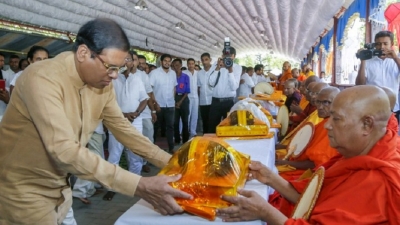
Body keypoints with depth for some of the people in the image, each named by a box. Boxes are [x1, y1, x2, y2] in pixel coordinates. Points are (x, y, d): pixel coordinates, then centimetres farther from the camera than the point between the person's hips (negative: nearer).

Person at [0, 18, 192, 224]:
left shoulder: (103, 84, -6)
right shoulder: (43, 78, -28)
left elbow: (122, 128, 3)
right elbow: (64, 150, -36)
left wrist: (171, 162, -7)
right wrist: (139, 186, -39)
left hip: (60, 187, 6)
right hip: (23, 188, -6)